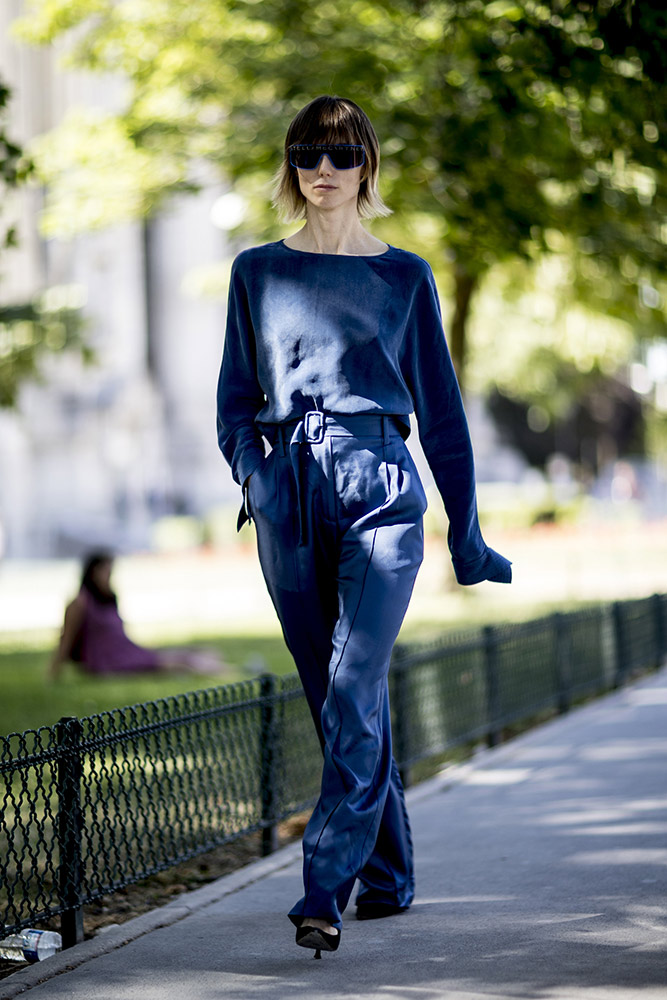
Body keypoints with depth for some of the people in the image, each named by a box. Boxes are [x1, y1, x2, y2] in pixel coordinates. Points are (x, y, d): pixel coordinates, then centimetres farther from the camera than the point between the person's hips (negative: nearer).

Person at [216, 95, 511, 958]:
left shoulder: (405, 277, 8)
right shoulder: (257, 272, 12)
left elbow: (440, 408, 11)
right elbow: (236, 397, 14)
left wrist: (466, 531, 10)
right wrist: (250, 468, -7)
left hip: (378, 492, -2)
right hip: (287, 498, 3)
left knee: (353, 695, -16)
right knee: (339, 702, 8)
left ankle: (326, 888, -20)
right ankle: (389, 874, 21)